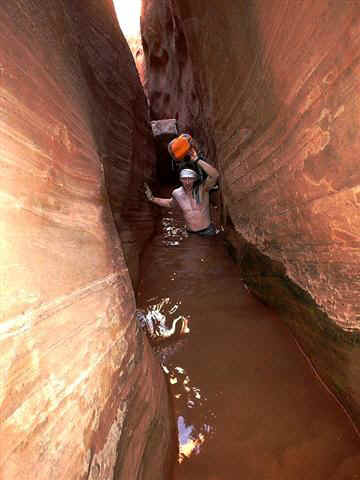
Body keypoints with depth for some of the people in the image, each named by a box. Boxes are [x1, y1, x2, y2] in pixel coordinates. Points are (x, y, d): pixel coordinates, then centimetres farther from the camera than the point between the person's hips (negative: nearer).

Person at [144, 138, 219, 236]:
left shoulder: (202, 188, -20)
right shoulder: (177, 193, -8)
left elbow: (215, 175, -39)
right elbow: (170, 203, 15)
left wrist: (197, 160, -43)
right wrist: (152, 198, 6)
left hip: (207, 231, -3)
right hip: (191, 233, 3)